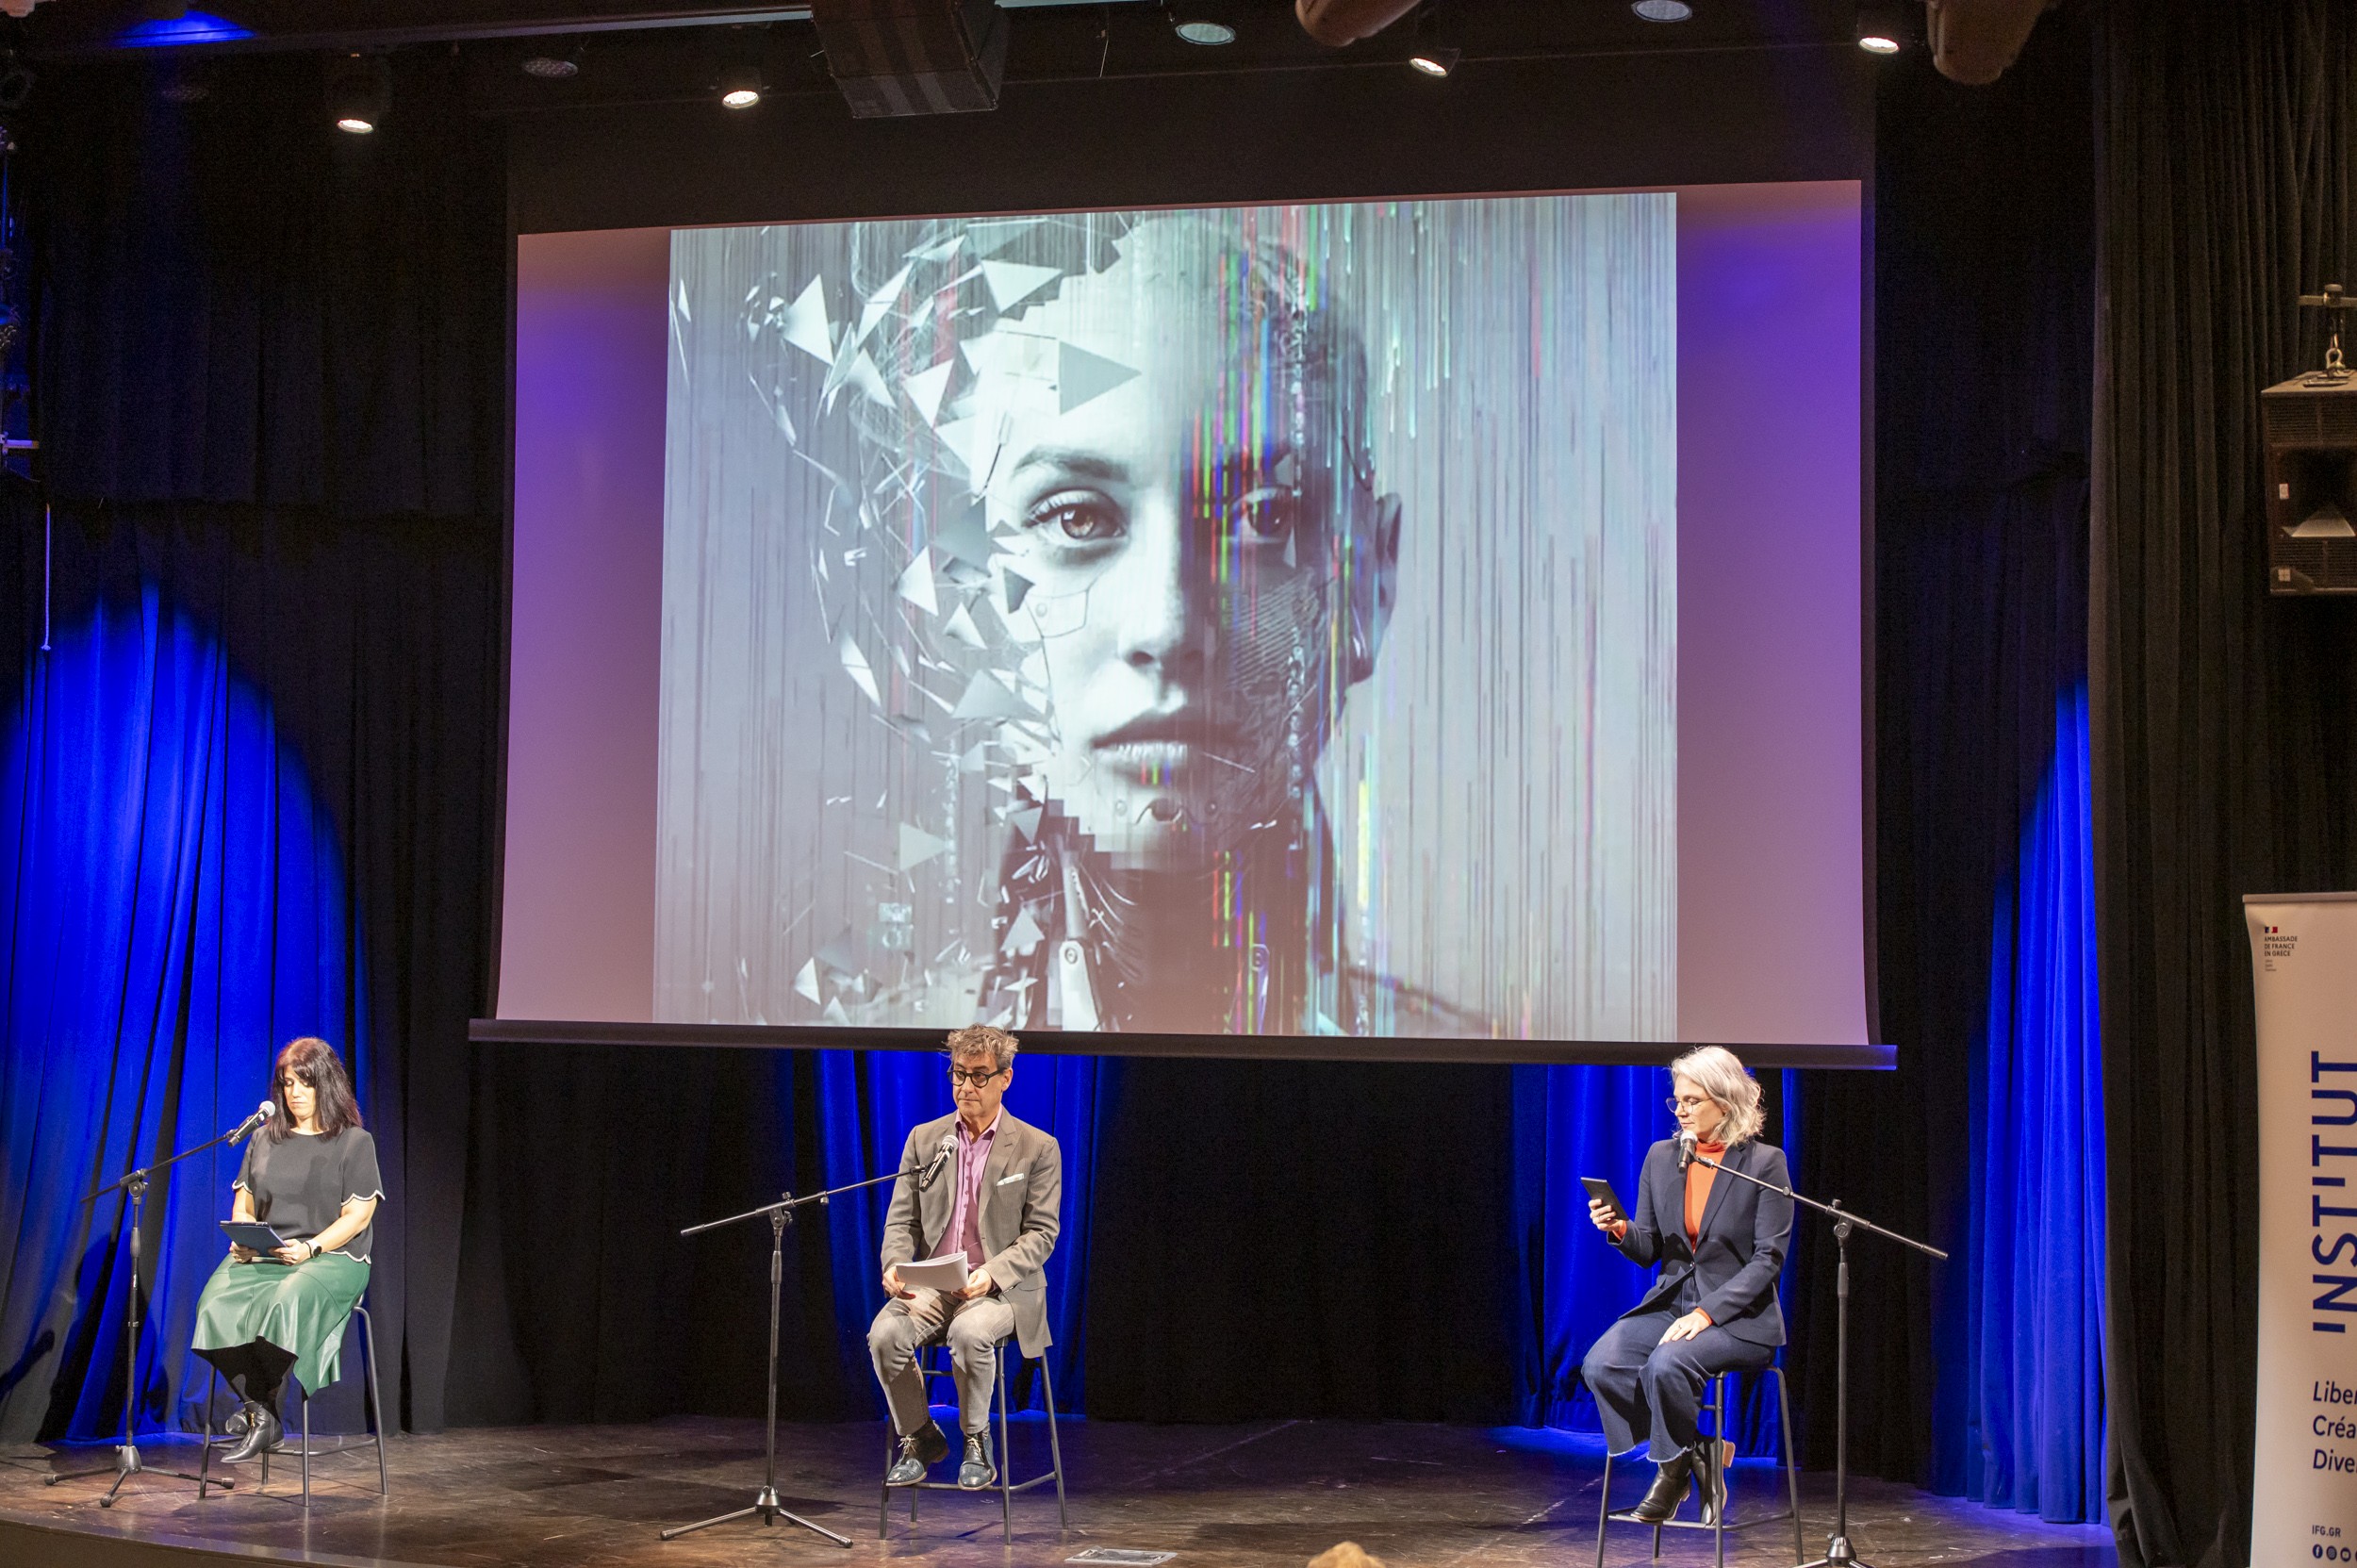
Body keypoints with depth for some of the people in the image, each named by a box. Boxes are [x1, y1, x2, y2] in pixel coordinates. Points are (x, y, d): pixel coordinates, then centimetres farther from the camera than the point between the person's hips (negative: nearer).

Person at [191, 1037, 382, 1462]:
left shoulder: (355, 1141, 4)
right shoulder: (265, 1140, 19)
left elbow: (357, 1215, -4)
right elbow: (243, 1202, 18)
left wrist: (310, 1248, -19)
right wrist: (242, 1238, -5)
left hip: (334, 1256, -4)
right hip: (261, 1255, 4)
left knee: (288, 1301, -38)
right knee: (218, 1301, -29)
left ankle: (261, 1409, -20)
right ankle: (263, 1413, -25)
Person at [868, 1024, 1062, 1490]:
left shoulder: (1037, 1148, 0)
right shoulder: (924, 1138, 10)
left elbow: (1041, 1233, -3)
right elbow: (902, 1220, 9)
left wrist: (992, 1273, -20)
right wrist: (895, 1266, -12)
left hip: (1001, 1290, -3)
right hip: (930, 1286, 3)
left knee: (969, 1333, -36)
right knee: (885, 1333, -27)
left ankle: (976, 1440, -11)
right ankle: (918, 1438, -4)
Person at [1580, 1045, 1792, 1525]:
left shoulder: (1764, 1162, -5)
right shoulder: (1661, 1156, 9)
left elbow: (1768, 1259, -10)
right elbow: (1648, 1252, 12)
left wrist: (1706, 1313, -20)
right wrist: (1621, 1231, -13)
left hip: (1738, 1316, -5)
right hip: (1668, 1303, 5)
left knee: (1665, 1365, -34)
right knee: (1600, 1365, -22)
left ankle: (1675, 1465, -5)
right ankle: (1693, 1454, -4)